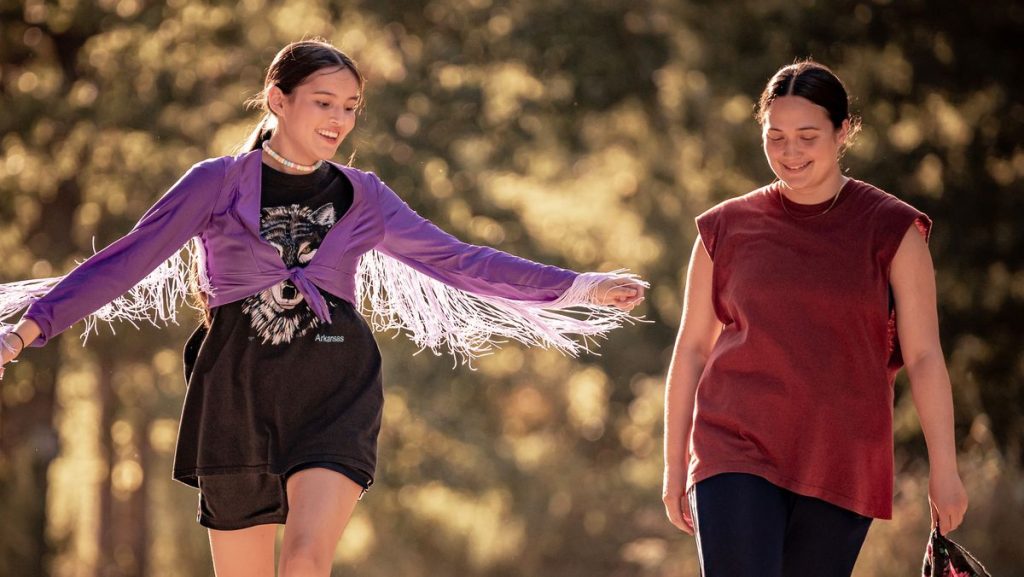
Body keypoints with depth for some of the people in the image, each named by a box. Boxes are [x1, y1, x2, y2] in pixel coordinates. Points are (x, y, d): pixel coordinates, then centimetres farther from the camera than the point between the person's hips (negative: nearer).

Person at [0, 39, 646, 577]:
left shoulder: (362, 197, 11)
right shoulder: (218, 183, 3)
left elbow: (457, 261, 14)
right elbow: (125, 263, 1)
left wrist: (580, 289, 10)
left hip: (334, 393, 1)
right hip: (239, 394, 0)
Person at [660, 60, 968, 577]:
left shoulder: (890, 230, 1)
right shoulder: (727, 229, 5)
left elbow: (923, 357, 0)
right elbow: (691, 349, 11)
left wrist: (944, 471, -4)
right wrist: (674, 465, 11)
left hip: (840, 466, 0)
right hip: (737, 453, 0)